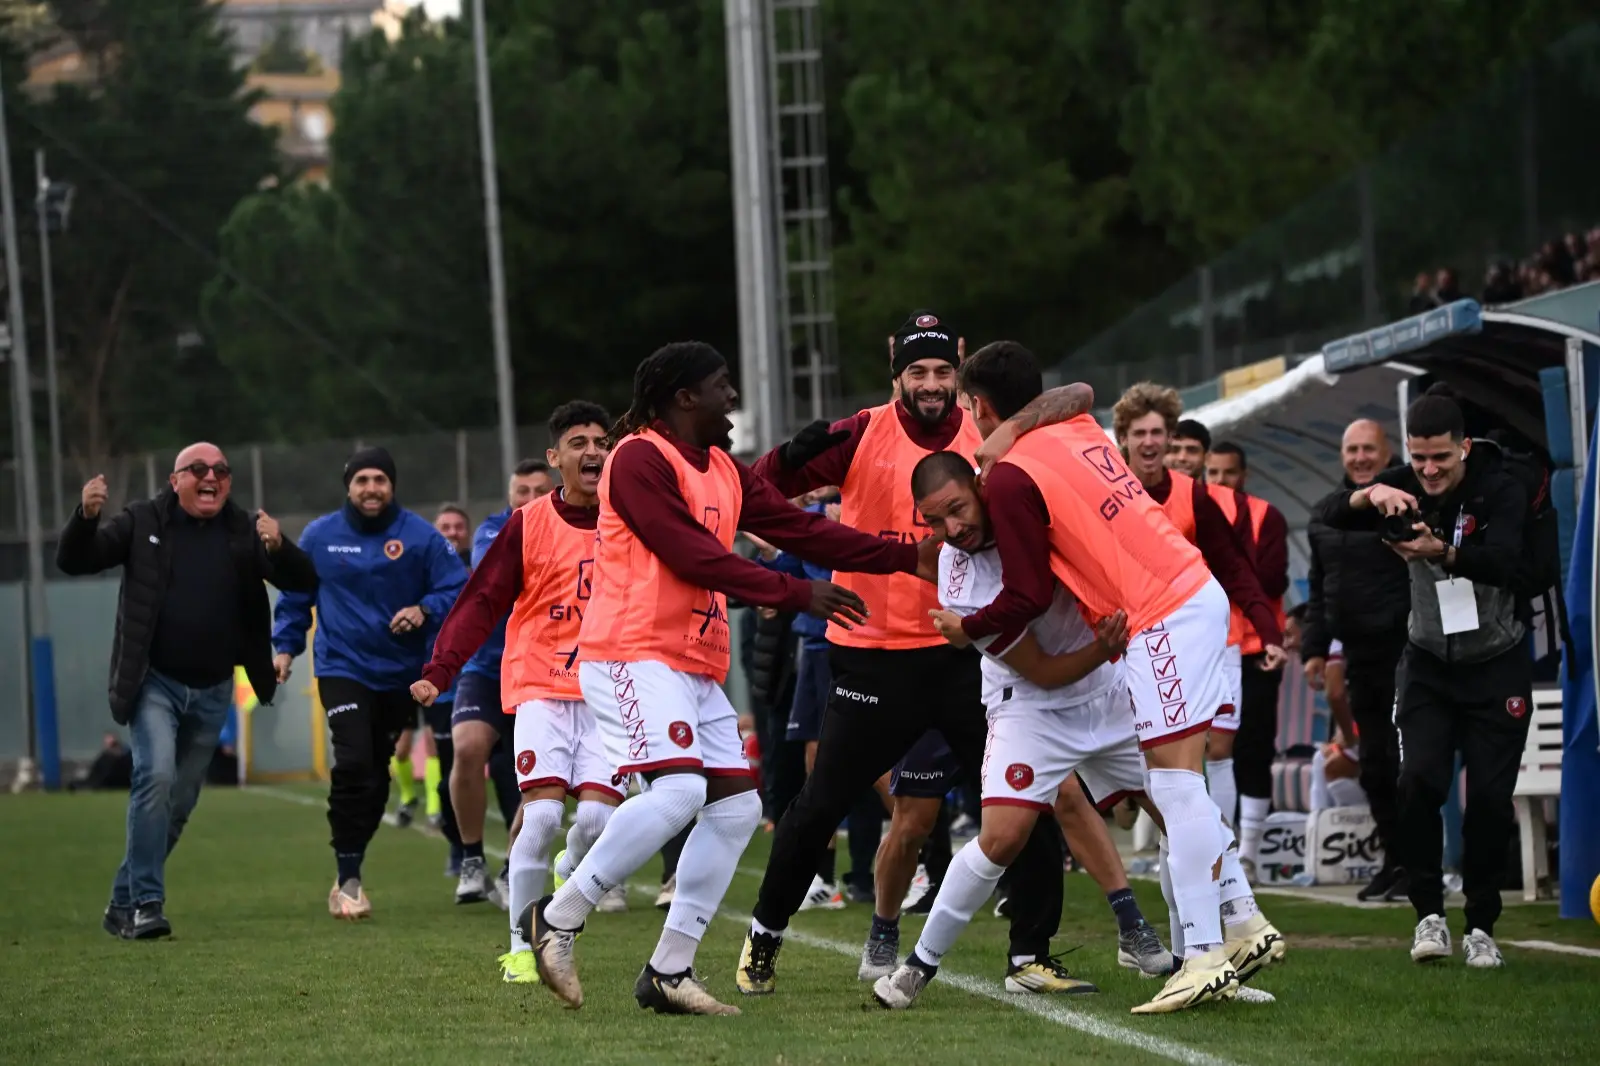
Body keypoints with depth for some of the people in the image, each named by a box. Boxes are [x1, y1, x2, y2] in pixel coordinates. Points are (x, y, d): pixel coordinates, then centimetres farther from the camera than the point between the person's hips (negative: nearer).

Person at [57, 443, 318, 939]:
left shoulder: (245, 531, 2)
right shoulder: (144, 522, -2)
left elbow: (304, 583, -5)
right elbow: (74, 561, -5)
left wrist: (278, 548, -26)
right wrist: (86, 517, -25)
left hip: (212, 692, 3)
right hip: (153, 681, -3)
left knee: (179, 803, 9)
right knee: (156, 775, -23)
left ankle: (122, 904, 25)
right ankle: (145, 903, -19)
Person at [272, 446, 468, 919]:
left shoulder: (420, 536, -4)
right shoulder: (319, 536, 1)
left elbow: (458, 588, -5)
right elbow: (295, 595, 12)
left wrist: (425, 609, -22)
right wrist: (285, 645, 5)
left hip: (399, 675, 2)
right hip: (342, 668, -2)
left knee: (377, 774, 10)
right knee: (354, 764, -19)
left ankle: (349, 872, 25)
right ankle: (348, 880, -13)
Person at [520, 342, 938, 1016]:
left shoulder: (725, 472, 18)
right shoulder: (640, 459, -10)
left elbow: (800, 529, 17)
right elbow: (692, 555, -17)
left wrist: (909, 558, 11)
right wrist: (797, 595, -18)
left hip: (696, 667, 10)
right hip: (632, 654, -10)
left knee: (736, 805, 1)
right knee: (678, 789, -25)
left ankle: (669, 972, 4)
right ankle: (556, 920, -13)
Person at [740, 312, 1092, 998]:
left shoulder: (989, 440, 0)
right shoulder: (863, 436, -5)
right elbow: (760, 488, -6)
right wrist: (795, 453, -26)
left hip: (965, 652, 2)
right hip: (873, 654, -2)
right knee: (820, 807, 3)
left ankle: (1030, 957, 5)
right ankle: (764, 937, 24)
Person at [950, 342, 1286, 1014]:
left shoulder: (1011, 478, -9)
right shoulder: (1079, 430, 12)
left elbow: (1028, 597, -6)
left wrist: (967, 630, 9)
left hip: (1162, 622, -9)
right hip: (1197, 591, 9)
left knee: (1174, 784, -9)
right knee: (1173, 786, 14)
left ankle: (1203, 957, -11)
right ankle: (1243, 923, 15)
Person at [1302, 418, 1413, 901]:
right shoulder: (1326, 513, 16)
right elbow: (1319, 589, 22)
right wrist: (1315, 649, 17)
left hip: (1404, 651, -7)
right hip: (1359, 655, 7)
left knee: (1404, 758, -9)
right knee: (1373, 762, 9)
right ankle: (1394, 860, 18)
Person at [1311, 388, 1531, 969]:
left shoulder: (1500, 490, -18)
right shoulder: (1403, 487, -8)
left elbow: (1503, 563, -34)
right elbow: (1327, 515, -17)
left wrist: (1443, 553, -52)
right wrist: (1368, 496, -38)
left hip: (1497, 664, -2)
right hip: (1428, 660, 2)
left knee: (1491, 796, -6)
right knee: (1419, 782, -15)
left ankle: (1481, 926, 7)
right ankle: (1429, 915, -4)